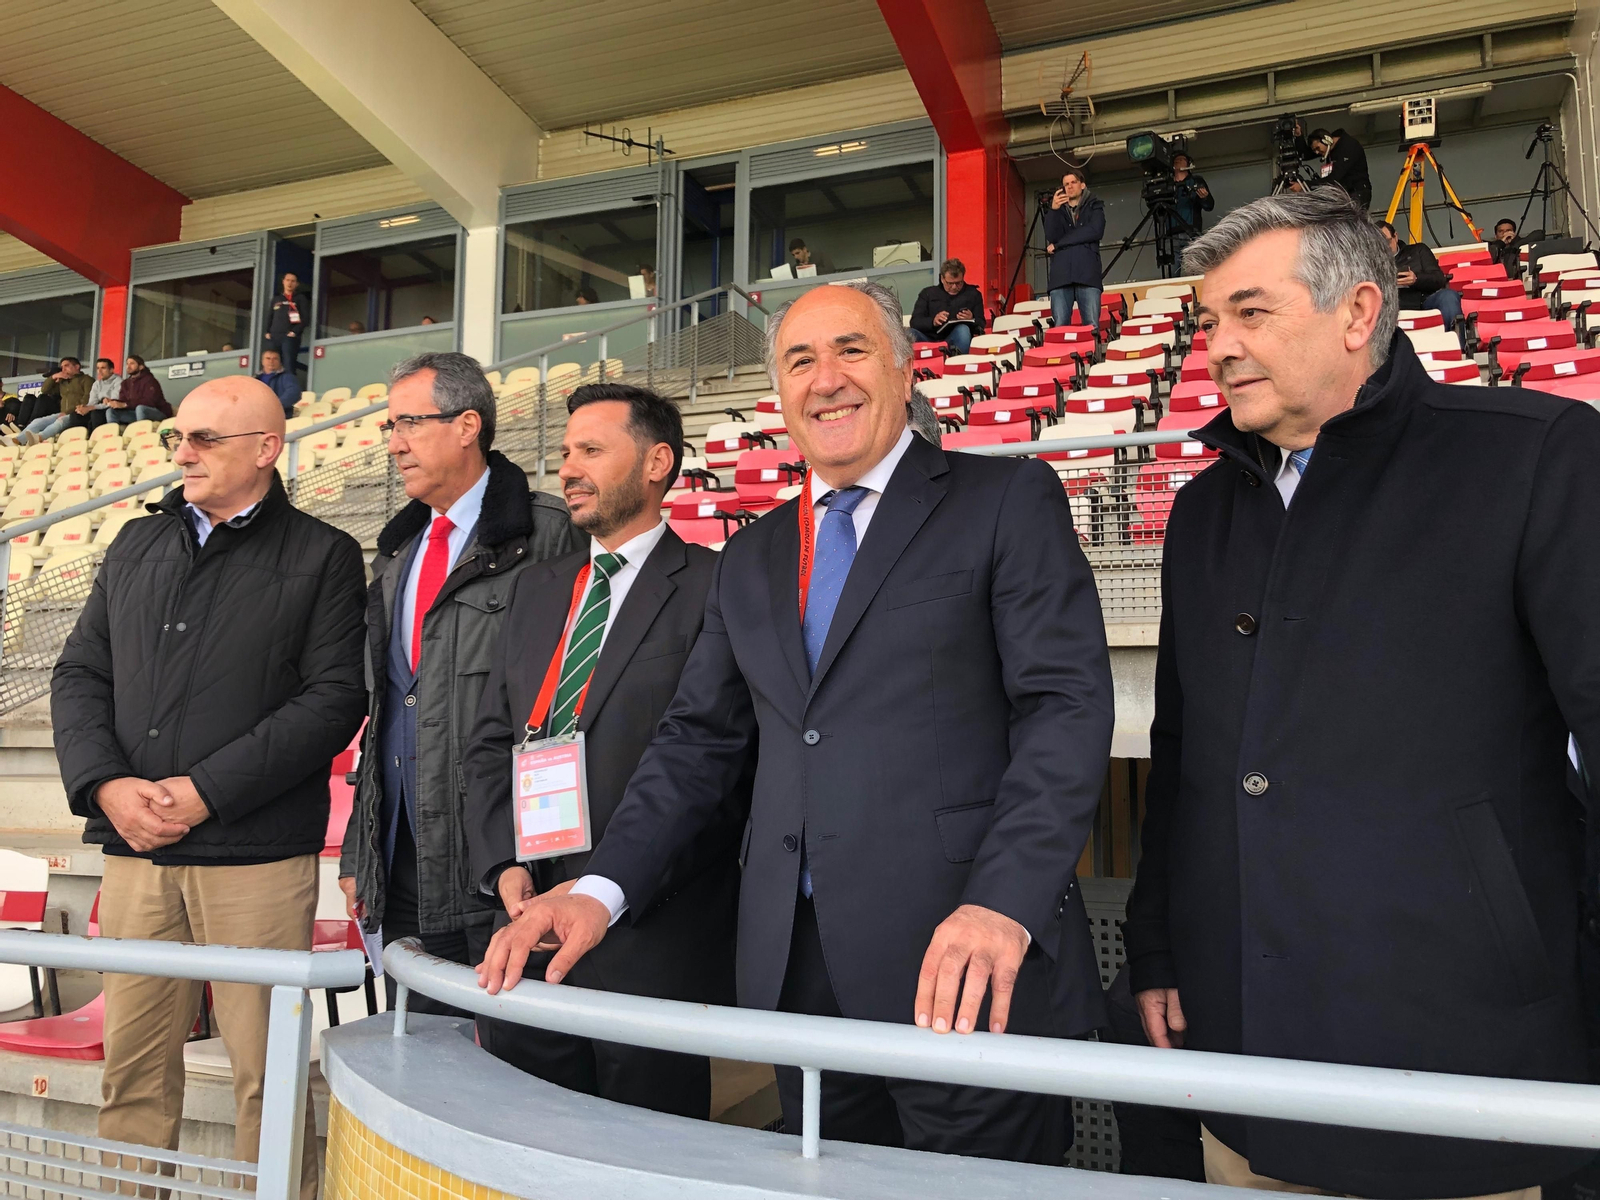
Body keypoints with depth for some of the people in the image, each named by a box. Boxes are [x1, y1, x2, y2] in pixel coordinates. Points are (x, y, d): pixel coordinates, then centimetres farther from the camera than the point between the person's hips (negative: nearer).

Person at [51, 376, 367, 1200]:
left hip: (257, 856, -4)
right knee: (132, 1066, 12)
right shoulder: (136, 547, 15)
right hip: (134, 852, 5)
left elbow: (334, 699, -9)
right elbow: (78, 676, 13)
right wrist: (105, 784, -5)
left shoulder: (322, 558, 0)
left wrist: (205, 790, -14)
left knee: (265, 1072, 2)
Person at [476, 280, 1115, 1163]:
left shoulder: (1009, 500, 0)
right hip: (797, 975, 5)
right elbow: (699, 739, 15)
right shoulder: (751, 558, 17)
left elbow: (1067, 706, -9)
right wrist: (599, 891, 2)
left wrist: (1003, 904, -21)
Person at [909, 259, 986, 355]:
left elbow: (981, 325, 12)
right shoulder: (927, 293, 20)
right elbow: (914, 322, 7)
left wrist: (971, 320, -13)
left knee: (963, 330, -35)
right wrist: (933, 321, -15)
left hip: (954, 342, 0)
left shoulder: (973, 294, 19)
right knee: (910, 333, -33)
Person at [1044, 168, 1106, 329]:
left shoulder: (1094, 207, 19)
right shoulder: (1056, 210, 24)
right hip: (1061, 274, 2)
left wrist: (1059, 244, -1)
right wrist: (1053, 210, -11)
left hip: (1087, 273, -1)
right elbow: (1051, 236, 5)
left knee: (1092, 326, -12)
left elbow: (1095, 231, -2)